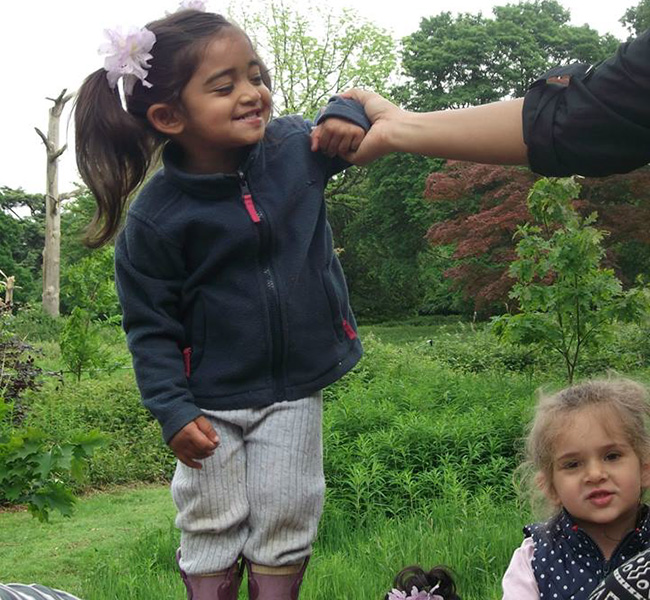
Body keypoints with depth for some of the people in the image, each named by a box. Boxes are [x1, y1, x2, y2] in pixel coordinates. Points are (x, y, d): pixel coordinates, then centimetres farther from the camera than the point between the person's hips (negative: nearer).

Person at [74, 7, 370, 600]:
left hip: (295, 388, 2)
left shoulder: (293, 147, -10)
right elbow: (151, 324, -9)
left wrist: (345, 115, -10)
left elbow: (341, 137, 14)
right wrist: (173, 409, -14)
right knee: (213, 526, 13)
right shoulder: (155, 218, -18)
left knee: (285, 519, 11)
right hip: (213, 400, -2)